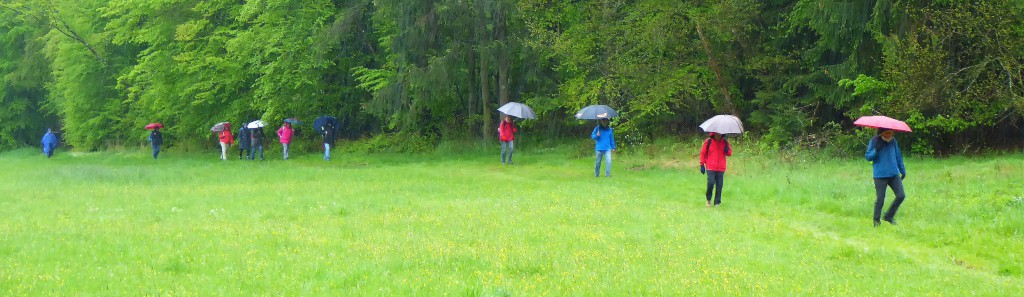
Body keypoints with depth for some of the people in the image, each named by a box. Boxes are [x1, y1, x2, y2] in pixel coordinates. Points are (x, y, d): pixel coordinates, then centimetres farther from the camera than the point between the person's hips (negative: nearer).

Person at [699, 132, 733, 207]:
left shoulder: (725, 142, 7)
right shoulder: (708, 142, 0)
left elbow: (730, 153, 10)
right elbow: (703, 153, 5)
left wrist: (727, 150, -14)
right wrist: (702, 165, 3)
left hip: (721, 168, 3)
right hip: (710, 168, -3)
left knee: (719, 185, 3)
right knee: (711, 183, -13)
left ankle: (717, 202, 13)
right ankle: (708, 199, 11)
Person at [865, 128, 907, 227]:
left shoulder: (893, 140, 8)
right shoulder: (874, 141, -4)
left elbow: (898, 156, 19)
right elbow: (867, 156, -5)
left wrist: (903, 170, 21)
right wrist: (876, 150, -23)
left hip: (894, 174, 5)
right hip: (880, 175, -5)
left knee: (901, 196, -1)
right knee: (880, 198, -2)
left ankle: (889, 216, 15)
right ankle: (876, 220, 16)